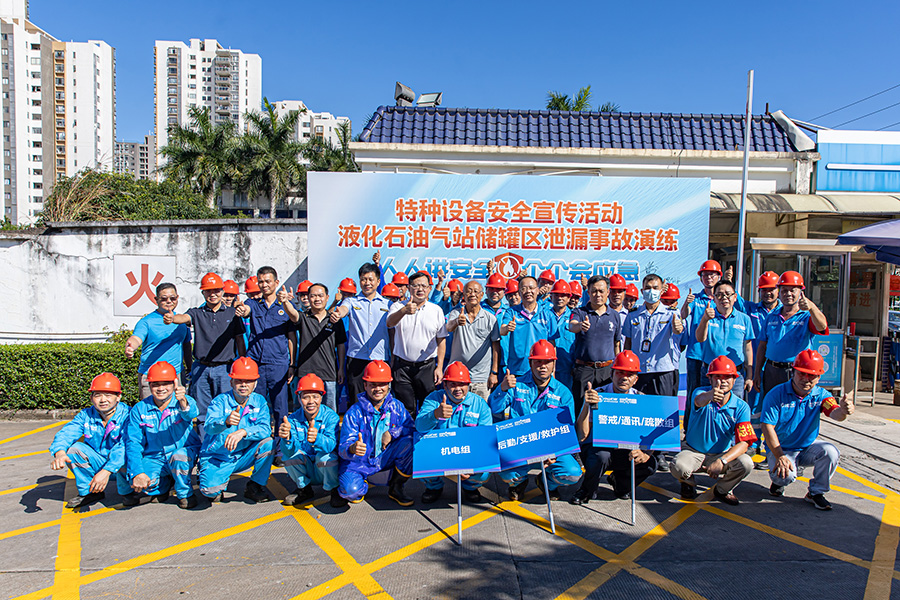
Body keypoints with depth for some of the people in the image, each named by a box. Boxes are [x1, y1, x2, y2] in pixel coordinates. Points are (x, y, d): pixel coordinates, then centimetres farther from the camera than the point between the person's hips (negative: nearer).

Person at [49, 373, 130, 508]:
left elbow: (125, 446, -33)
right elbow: (66, 433, -19)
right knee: (74, 448, -17)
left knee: (126, 456, -37)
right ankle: (88, 492, 1)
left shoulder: (127, 416, -21)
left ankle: (127, 491, -2)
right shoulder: (86, 415, -4)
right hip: (97, 463, 5)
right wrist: (59, 453, -42)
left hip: (120, 466, -4)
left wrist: (106, 471, -45)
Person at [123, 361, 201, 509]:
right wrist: (137, 472, -23)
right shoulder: (139, 409, -5)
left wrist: (183, 402, -63)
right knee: (139, 480, -26)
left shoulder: (185, 401, -12)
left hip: (185, 451, -2)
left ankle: (185, 494, -5)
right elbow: (133, 443, -9)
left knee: (178, 458, -36)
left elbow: (191, 413, -38)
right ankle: (163, 486, 12)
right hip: (154, 458, 2)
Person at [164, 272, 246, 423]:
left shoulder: (232, 313, 7)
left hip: (224, 369, -1)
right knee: (201, 412, 8)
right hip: (201, 369, 1)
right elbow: (185, 317, -16)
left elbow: (240, 339, 8)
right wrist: (172, 318, -41)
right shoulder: (197, 313, 6)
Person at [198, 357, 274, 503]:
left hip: (243, 457, 3)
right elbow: (209, 427, -29)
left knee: (267, 443, -23)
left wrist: (243, 432, -36)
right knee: (210, 490, -27)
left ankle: (255, 486, -2)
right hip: (216, 457, -2)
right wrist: (226, 421, -51)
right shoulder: (220, 401, -12)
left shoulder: (259, 401, -5)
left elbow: (265, 428, -19)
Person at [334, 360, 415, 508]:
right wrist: (352, 449, -44)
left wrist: (392, 433, -19)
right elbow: (343, 447, -19)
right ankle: (362, 487, 9)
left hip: (385, 457, 3)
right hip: (359, 461, -3)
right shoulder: (354, 412, -14)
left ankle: (396, 489, -3)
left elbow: (412, 428, -4)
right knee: (350, 490, -32)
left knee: (409, 443, -23)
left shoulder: (396, 406, -3)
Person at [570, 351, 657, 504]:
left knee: (649, 463, -24)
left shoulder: (640, 399, -2)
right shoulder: (597, 396, -13)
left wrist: (645, 452, -29)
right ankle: (587, 490, -4)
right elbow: (582, 436, -21)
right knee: (601, 456, -37)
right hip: (595, 447, -3)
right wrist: (586, 405, -35)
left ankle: (619, 482, 10)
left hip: (625, 451, 4)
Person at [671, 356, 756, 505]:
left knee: (746, 463, -27)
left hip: (723, 454, 2)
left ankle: (723, 490, 6)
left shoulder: (741, 407, -10)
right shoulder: (701, 393, -15)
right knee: (678, 467, -32)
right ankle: (689, 483, 9)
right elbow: (699, 401, -42)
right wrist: (710, 395, -68)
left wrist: (722, 461, -32)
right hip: (693, 452, -2)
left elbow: (744, 443, -16)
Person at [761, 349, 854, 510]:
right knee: (786, 475, -29)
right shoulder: (776, 394, -15)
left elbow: (835, 413, -27)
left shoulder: (820, 395, -5)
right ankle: (779, 481, 12)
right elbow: (768, 427, -18)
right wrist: (780, 457, -25)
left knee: (830, 452, -26)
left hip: (808, 446, 3)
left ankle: (816, 492, -2)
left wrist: (843, 410, -53)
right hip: (780, 448, -3)